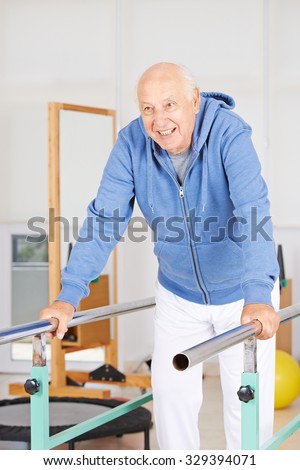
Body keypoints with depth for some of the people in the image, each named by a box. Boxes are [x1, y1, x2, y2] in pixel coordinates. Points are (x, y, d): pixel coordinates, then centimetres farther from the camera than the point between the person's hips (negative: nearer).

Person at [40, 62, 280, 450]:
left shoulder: (230, 134, -28)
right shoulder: (131, 144, -17)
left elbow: (252, 212, -40)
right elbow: (104, 219, -19)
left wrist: (258, 295, -53)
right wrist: (69, 295, -30)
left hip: (241, 293, -3)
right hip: (178, 295, 3)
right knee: (172, 398, 6)